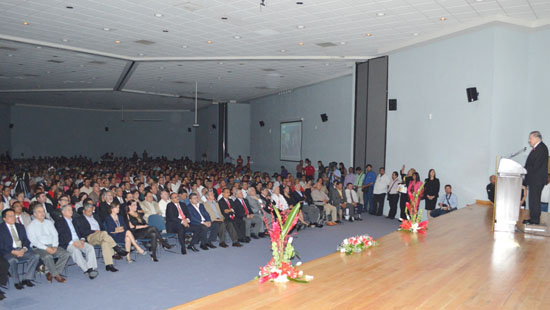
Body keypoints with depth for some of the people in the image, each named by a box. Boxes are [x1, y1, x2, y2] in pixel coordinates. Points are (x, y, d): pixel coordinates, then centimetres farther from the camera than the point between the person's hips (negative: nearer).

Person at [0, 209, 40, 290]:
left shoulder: (20, 226, 19)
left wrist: (24, 249, -7)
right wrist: (13, 252, -18)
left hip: (22, 250, 4)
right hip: (9, 252, -4)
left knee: (36, 256, -22)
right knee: (12, 260, -37)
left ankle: (26, 278, -13)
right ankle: (17, 282, -16)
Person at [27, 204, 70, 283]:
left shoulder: (49, 223, 18)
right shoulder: (31, 226, 4)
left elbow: (55, 235, 10)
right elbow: (34, 241, -8)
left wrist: (54, 246, -9)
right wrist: (46, 248, -20)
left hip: (52, 246, 5)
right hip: (38, 248, -4)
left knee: (66, 254, -20)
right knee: (47, 256, -36)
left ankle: (51, 273, -12)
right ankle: (56, 275, -18)